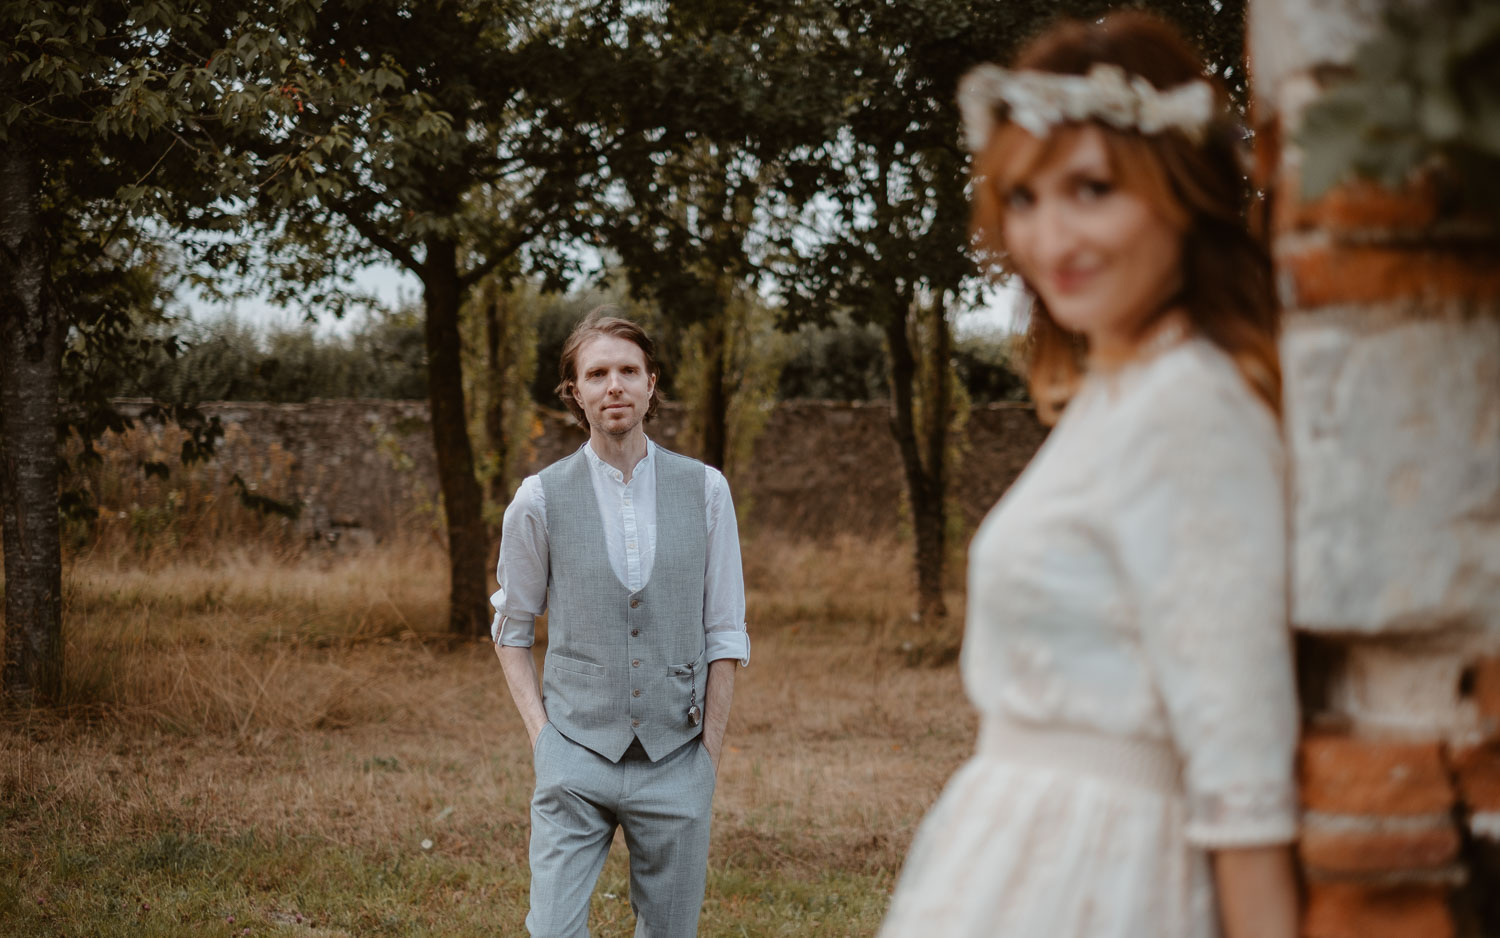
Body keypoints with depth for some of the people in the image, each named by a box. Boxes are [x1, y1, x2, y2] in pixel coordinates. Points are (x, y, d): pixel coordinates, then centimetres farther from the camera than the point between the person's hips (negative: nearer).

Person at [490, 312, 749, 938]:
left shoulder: (704, 490, 2)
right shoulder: (541, 499, 0)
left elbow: (724, 633, 6)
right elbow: (511, 628, 11)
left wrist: (711, 752, 1)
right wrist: (540, 733, 1)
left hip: (676, 761, 1)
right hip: (576, 757, -1)